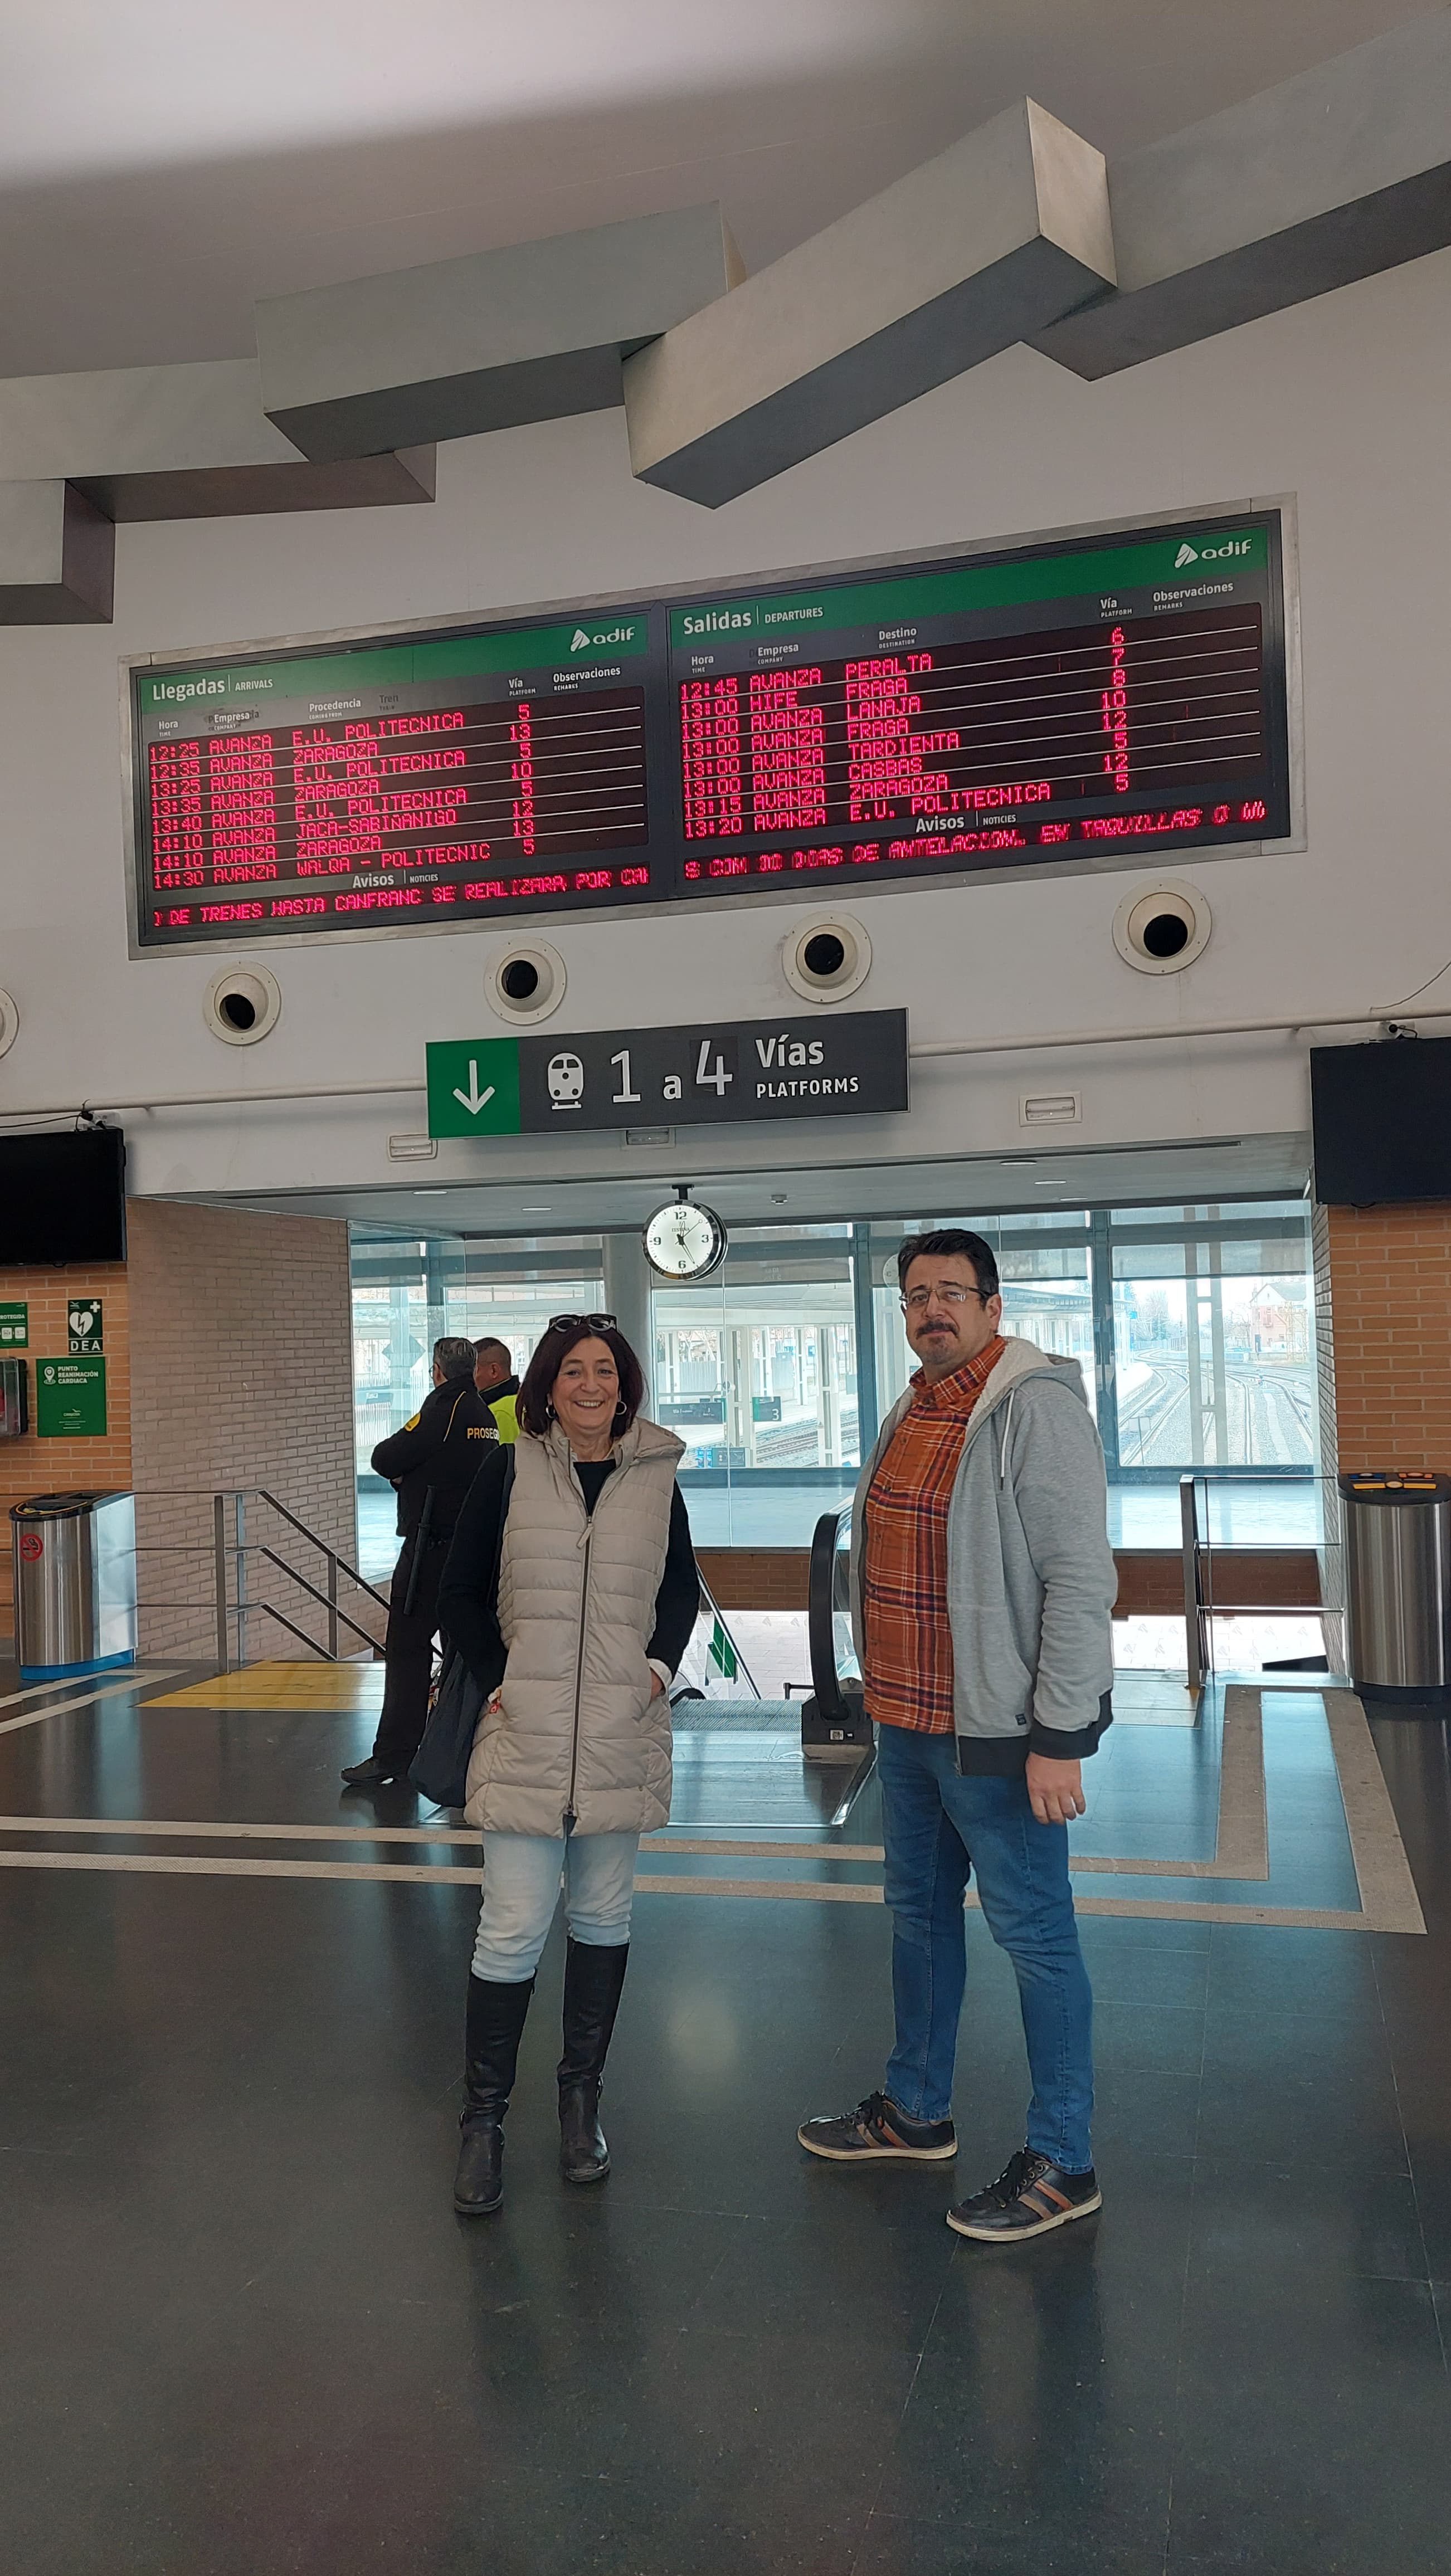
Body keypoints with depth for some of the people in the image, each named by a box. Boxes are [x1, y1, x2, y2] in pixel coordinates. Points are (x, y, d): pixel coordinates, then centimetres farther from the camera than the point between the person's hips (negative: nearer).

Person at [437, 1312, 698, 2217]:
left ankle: (582, 2098, 30)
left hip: (623, 1734, 2)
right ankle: (484, 2118, 14)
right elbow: (462, 1590, 5)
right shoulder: (509, 1471, -2)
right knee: (513, 1929, -3)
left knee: (603, 1917, 13)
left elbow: (683, 1590, 15)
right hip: (526, 1733, -2)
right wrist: (494, 1679, -4)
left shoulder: (656, 1477, 3)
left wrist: (663, 1665, 1)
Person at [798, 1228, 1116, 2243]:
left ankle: (1062, 2164, 19)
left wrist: (1058, 1739, -22)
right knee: (920, 1913, 21)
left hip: (1000, 1732, -9)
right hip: (910, 1722, 9)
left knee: (1035, 1934, 3)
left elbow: (1080, 1577, -21)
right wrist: (888, 1697, 18)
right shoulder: (913, 1412, 11)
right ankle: (916, 2111, 39)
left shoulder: (1034, 1407, -17)